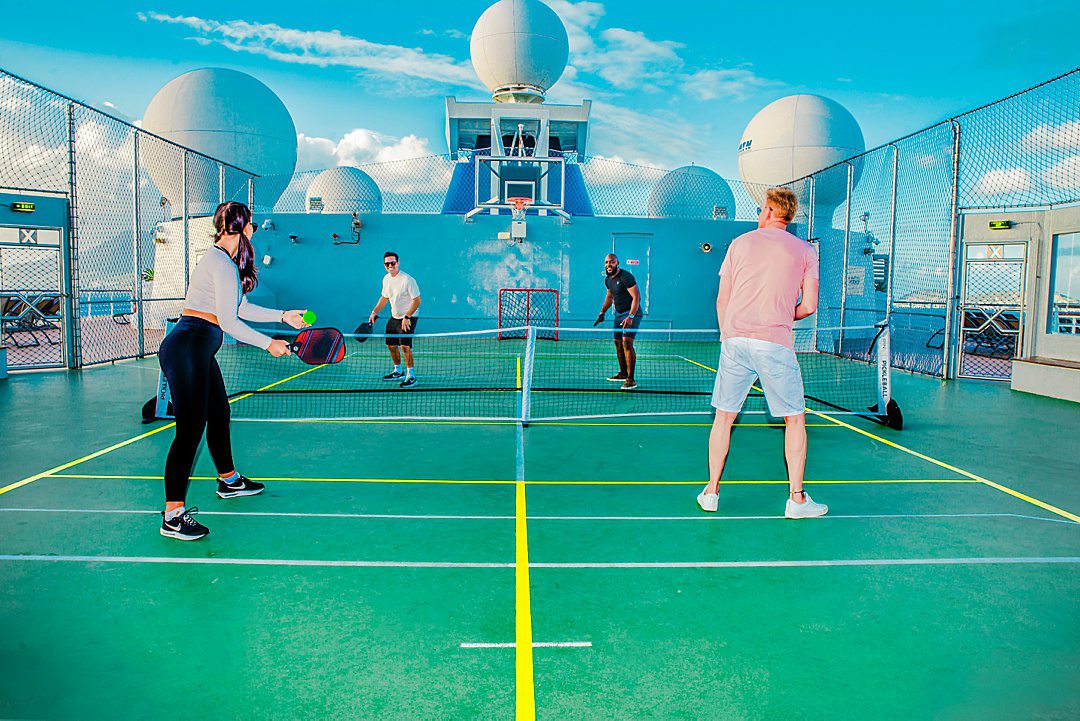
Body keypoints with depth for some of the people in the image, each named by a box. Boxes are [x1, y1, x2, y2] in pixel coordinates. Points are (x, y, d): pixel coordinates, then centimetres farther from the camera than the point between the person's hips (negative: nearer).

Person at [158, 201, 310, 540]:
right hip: (187, 349, -11)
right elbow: (228, 322, -20)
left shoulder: (225, 260, 17)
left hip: (198, 351, 11)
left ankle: (229, 481, 41)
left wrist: (283, 316, 29)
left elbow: (241, 308, 25)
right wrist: (268, 344, -12)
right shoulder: (222, 264, -16)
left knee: (219, 414, 22)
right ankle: (172, 516, -9)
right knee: (191, 428, -11)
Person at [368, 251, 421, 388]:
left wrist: (407, 317, -24)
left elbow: (417, 300, -20)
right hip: (394, 317, 8)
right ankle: (398, 372, 31)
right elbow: (384, 297, 18)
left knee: (405, 345, -17)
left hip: (408, 317, -8)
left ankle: (411, 376, -9)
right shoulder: (386, 279, 3)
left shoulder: (407, 279, -21)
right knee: (391, 344, 13)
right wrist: (374, 312, 11)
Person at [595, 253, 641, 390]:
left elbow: (636, 297, -23)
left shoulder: (626, 277, -19)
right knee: (618, 343, 13)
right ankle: (623, 373, 29)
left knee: (627, 343, -19)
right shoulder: (607, 279, 8)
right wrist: (602, 312, 19)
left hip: (632, 312, -9)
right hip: (619, 314, 9)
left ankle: (631, 380, -18)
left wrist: (630, 317, -30)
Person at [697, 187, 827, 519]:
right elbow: (809, 305, 2)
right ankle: (796, 498, 10)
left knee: (724, 416, 11)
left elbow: (721, 300, 9)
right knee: (795, 419, 10)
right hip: (775, 343, -2)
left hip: (734, 339, 2)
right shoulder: (804, 251, 7)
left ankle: (711, 492, 16)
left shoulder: (740, 243, 11)